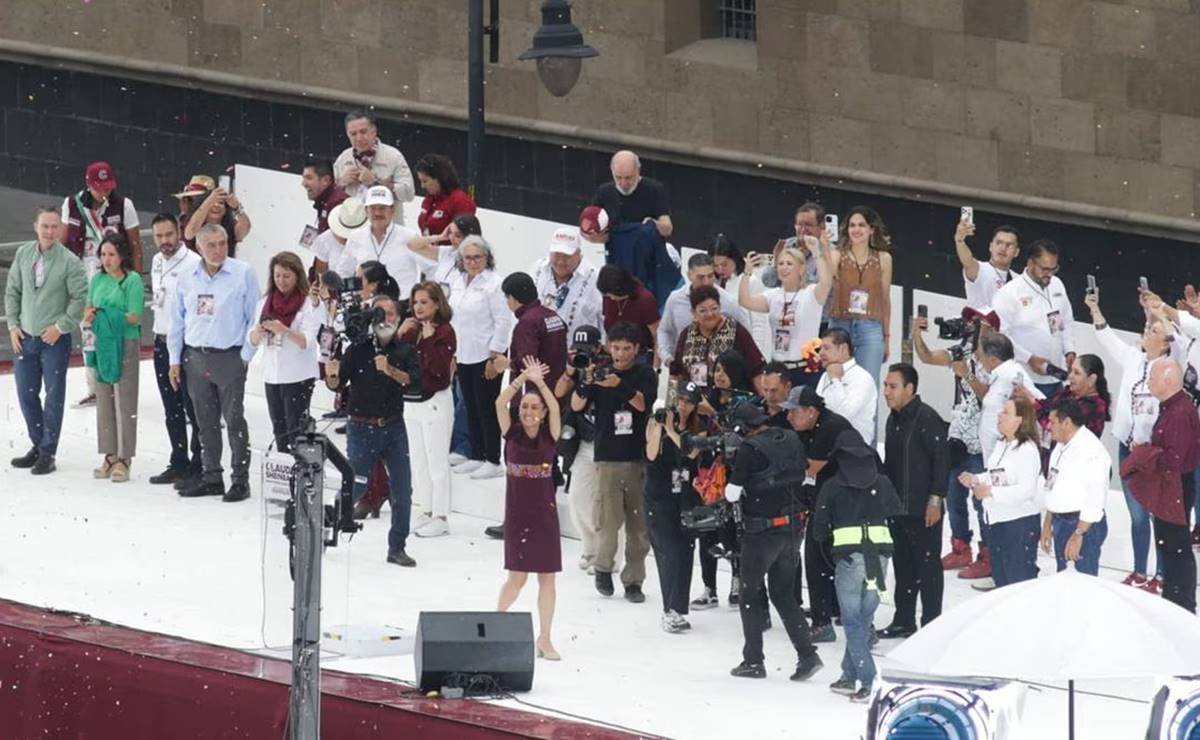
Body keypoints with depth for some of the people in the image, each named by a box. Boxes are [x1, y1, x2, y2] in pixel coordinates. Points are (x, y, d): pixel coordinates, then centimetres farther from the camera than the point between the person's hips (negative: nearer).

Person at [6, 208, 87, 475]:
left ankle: (47, 453, 8)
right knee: (26, 394, 10)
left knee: (54, 397, 0)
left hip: (55, 340, -4)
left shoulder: (70, 262, -11)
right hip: (25, 337, 4)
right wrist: (13, 324, 3)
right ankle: (37, 445, 26)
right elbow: (12, 291, 10)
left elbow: (80, 298, -9)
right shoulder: (23, 254, 2)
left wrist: (60, 326, -13)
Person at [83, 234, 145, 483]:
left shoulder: (132, 280, -7)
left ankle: (123, 459, 2)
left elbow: (135, 316, -11)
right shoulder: (98, 279, 11)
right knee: (104, 401, 8)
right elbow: (89, 307, 14)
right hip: (101, 343, 6)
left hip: (125, 344, -6)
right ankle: (110, 455, 15)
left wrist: (105, 316, -16)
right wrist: (88, 318, -8)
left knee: (124, 402, -3)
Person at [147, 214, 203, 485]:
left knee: (193, 408, -4)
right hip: (162, 342, 8)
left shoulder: (192, 262, -15)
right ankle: (178, 463, 22)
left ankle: (197, 467, 2)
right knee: (171, 410, 14)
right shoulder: (157, 261, 11)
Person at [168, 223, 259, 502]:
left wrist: (246, 355, -7)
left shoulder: (243, 274, -5)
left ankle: (240, 479, 1)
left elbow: (254, 317, -3)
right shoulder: (187, 278, 8)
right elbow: (178, 319, 14)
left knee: (234, 420, -4)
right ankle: (211, 476, 18)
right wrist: (175, 359, 12)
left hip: (229, 357, -5)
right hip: (195, 358, 5)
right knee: (206, 422, 10)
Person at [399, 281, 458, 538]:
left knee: (437, 461, -3)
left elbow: (439, 368, -21)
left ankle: (440, 517, 1)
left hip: (435, 401, -7)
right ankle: (426, 512, 19)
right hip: (411, 400, 7)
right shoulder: (412, 330, 9)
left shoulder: (444, 332, -10)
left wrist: (428, 339, -21)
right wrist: (400, 335, -6)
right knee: (417, 461, 11)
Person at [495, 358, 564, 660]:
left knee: (547, 576, 2)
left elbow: (555, 408, -15)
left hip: (544, 514, 1)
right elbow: (500, 403, -13)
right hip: (517, 513, -1)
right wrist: (522, 378, -22)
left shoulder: (549, 436, 1)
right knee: (517, 576, 1)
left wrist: (538, 381, -23)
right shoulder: (512, 434, 0)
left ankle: (544, 639, 10)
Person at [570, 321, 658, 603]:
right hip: (607, 458, 0)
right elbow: (576, 406, -3)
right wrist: (586, 382, -20)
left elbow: (645, 404, -11)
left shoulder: (645, 375, 5)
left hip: (639, 459, 0)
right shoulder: (600, 371, 6)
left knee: (639, 524, 0)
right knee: (608, 521, -8)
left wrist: (620, 385, -24)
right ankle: (603, 567, 17)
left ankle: (633, 580, 9)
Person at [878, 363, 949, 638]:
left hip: (923, 510, -9)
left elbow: (941, 459, -17)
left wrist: (935, 499, -19)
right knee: (903, 565, 14)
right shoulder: (894, 419, 13)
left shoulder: (927, 418, -14)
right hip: (897, 508, 9)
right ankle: (904, 621, 22)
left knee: (927, 566, -2)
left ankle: (931, 624, 4)